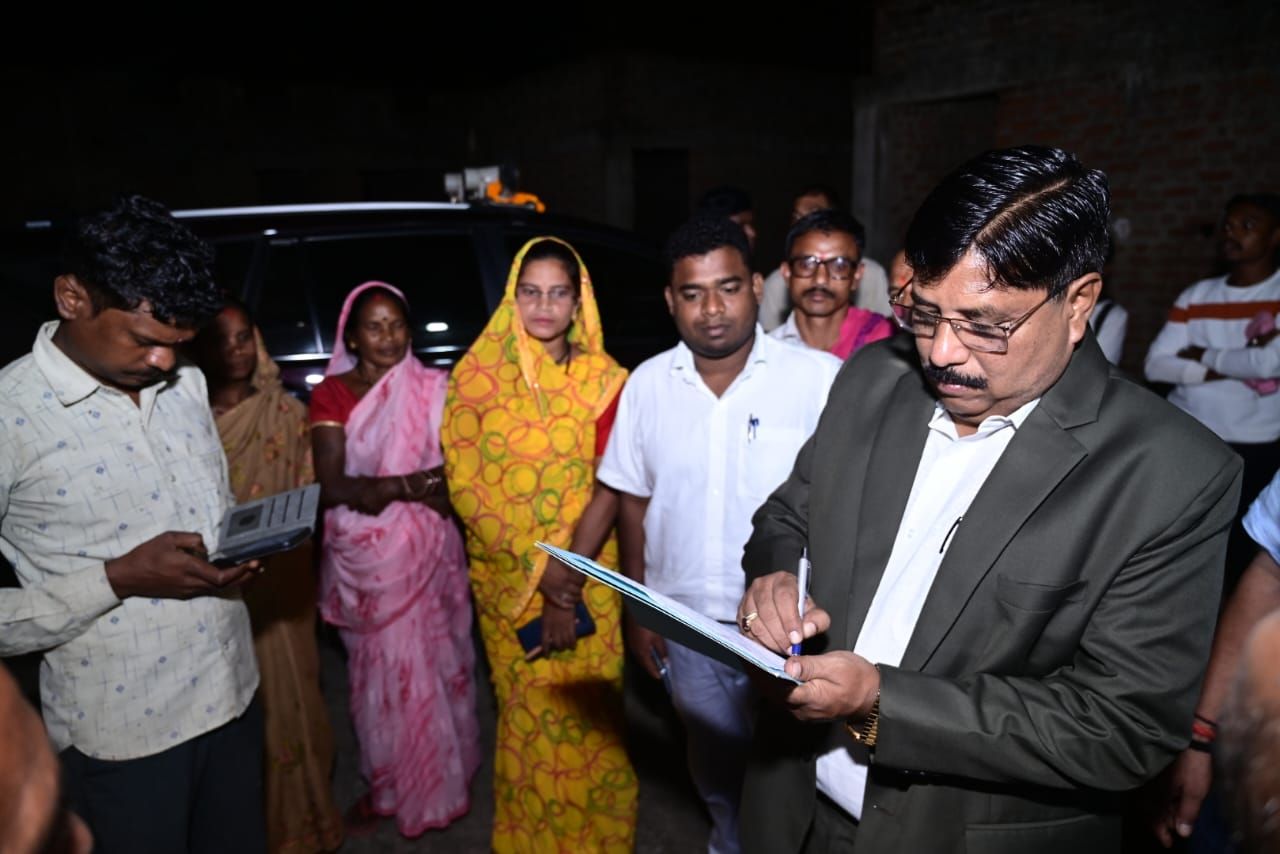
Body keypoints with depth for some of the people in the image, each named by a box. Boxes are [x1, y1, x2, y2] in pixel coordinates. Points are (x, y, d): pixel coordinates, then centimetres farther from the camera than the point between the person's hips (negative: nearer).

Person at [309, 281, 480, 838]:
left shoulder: (433, 388, 0)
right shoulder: (332, 394, -2)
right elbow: (332, 486, -11)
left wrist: (374, 490, -16)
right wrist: (408, 484, -21)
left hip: (426, 551, 0)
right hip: (362, 557, 0)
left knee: (429, 662, 8)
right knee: (378, 670, 11)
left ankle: (434, 780, 30)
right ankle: (385, 784, 31)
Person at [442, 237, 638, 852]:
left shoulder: (602, 380, -5)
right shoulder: (476, 375, -4)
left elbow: (608, 491, -9)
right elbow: (464, 484, -8)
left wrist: (568, 581, -16)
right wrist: (537, 567, -15)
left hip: (586, 577, 0)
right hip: (507, 580, 1)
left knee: (588, 715, 6)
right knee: (526, 715, 12)